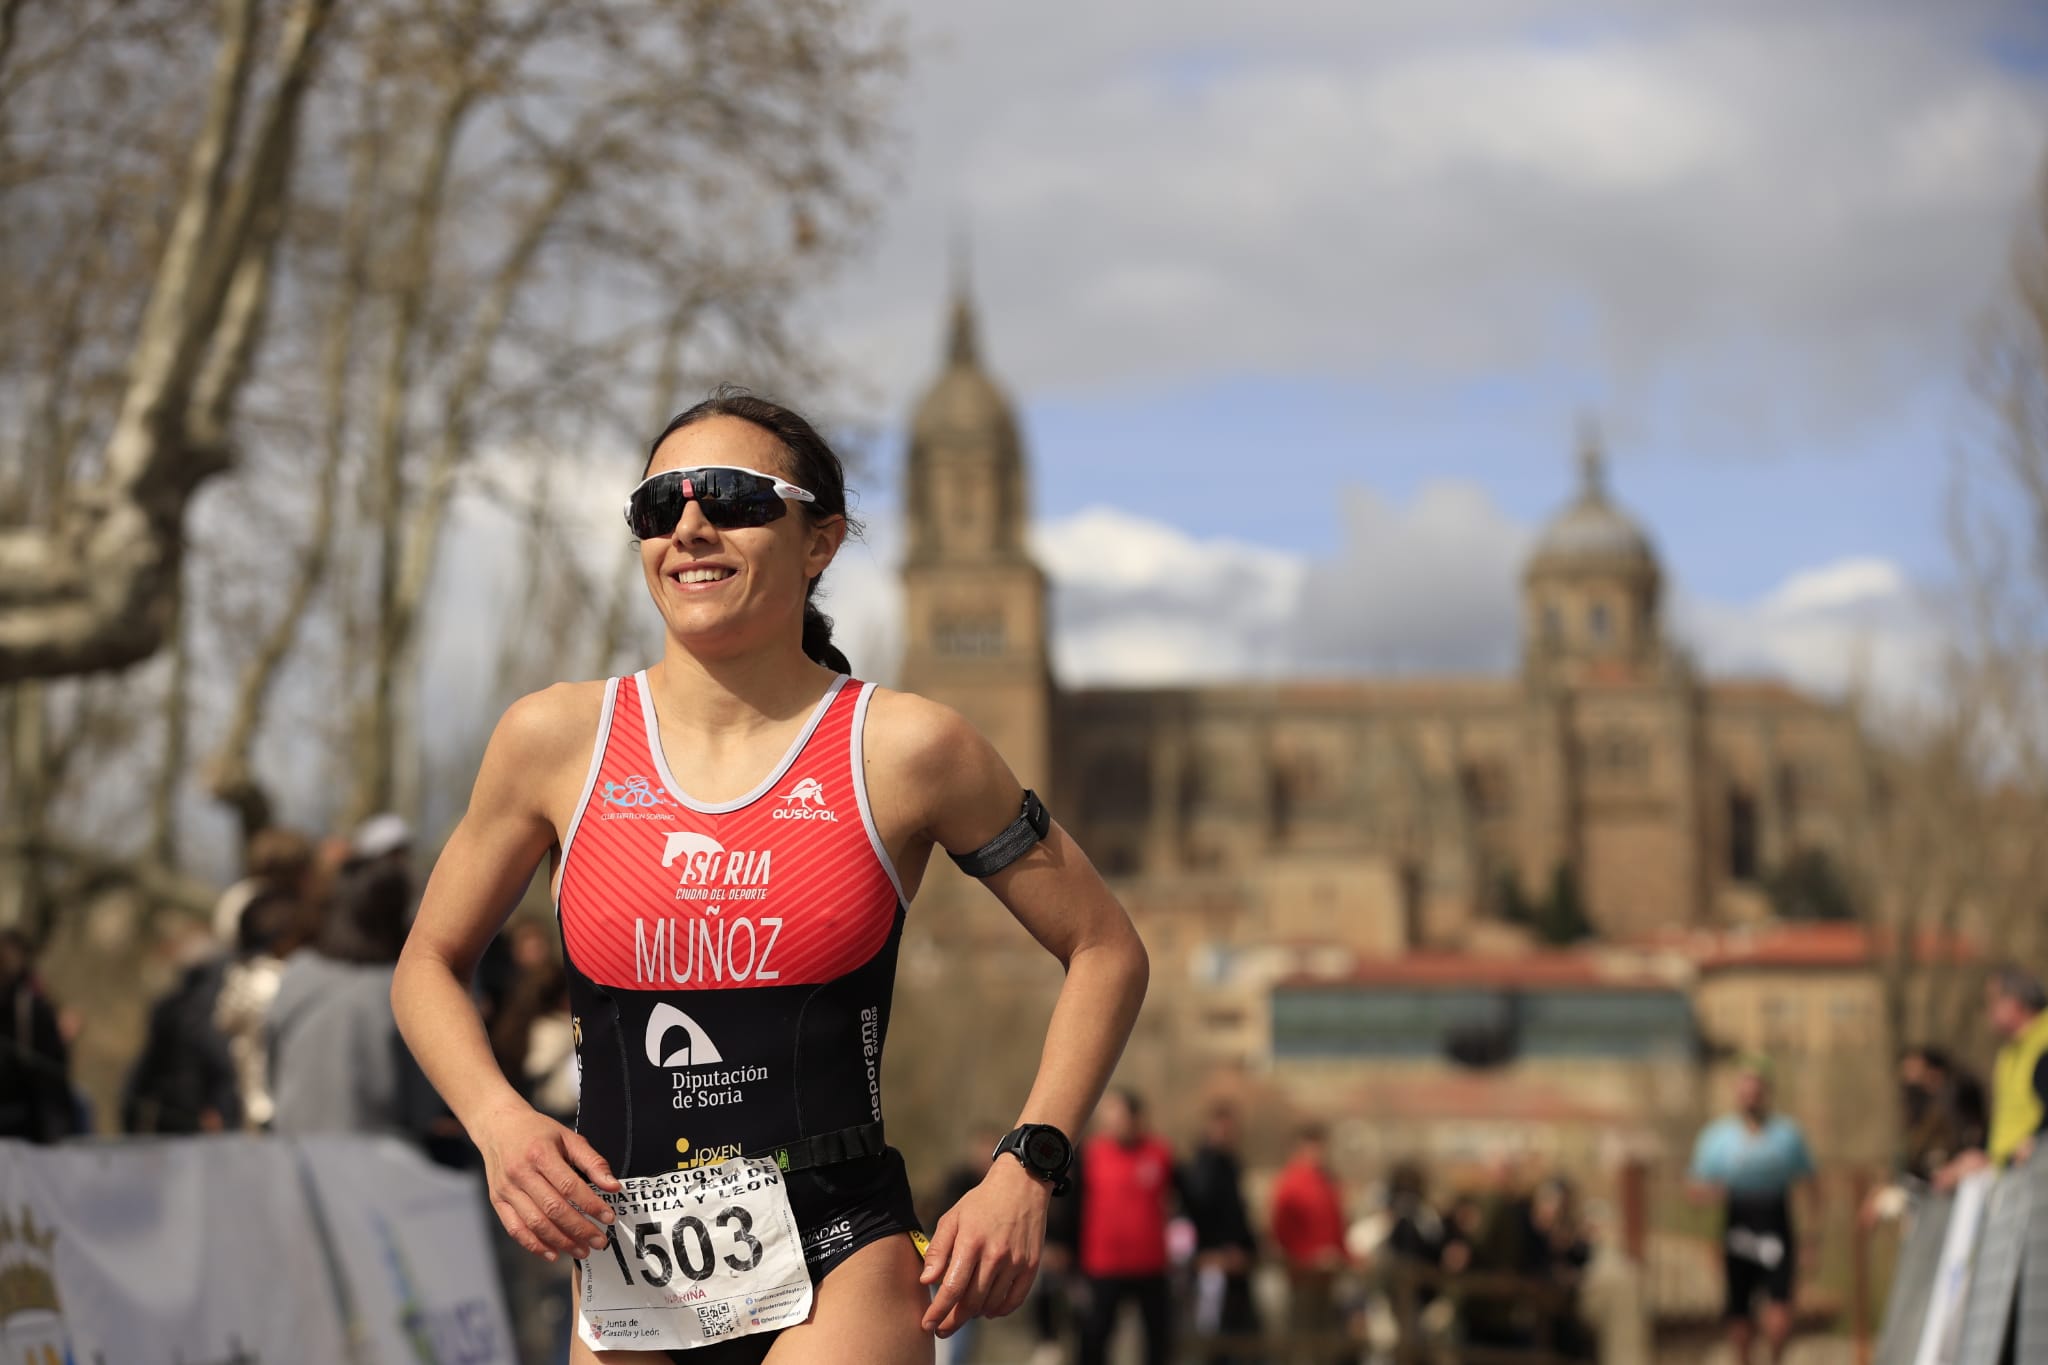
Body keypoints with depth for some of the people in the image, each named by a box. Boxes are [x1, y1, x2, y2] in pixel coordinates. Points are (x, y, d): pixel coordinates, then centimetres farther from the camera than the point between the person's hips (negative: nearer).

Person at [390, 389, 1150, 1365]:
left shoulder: (902, 750, -2)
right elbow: (429, 964, 16)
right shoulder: (555, 740, 3)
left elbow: (1105, 951, 7)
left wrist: (1023, 1174, -3)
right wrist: (499, 1123, -2)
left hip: (838, 1280, -3)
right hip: (625, 1281, 3)